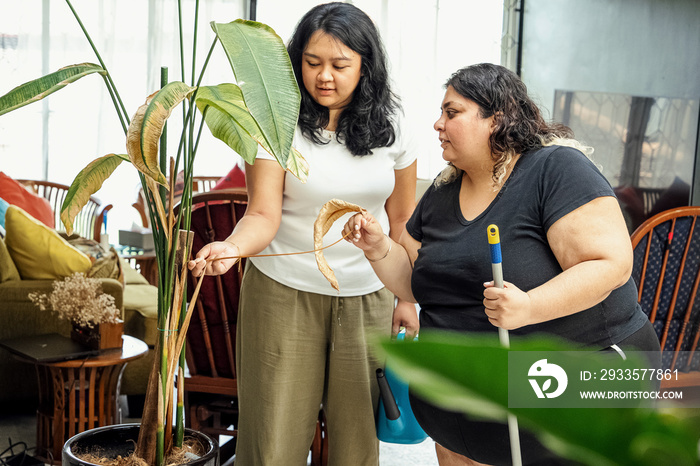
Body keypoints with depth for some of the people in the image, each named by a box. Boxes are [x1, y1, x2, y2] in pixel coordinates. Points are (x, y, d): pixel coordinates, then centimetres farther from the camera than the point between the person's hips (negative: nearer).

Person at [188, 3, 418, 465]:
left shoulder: (390, 127, 2)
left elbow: (401, 219, 8)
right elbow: (264, 214, -12)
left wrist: (407, 298, 8)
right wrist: (232, 247, -33)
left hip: (368, 299, 2)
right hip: (285, 294, -2)